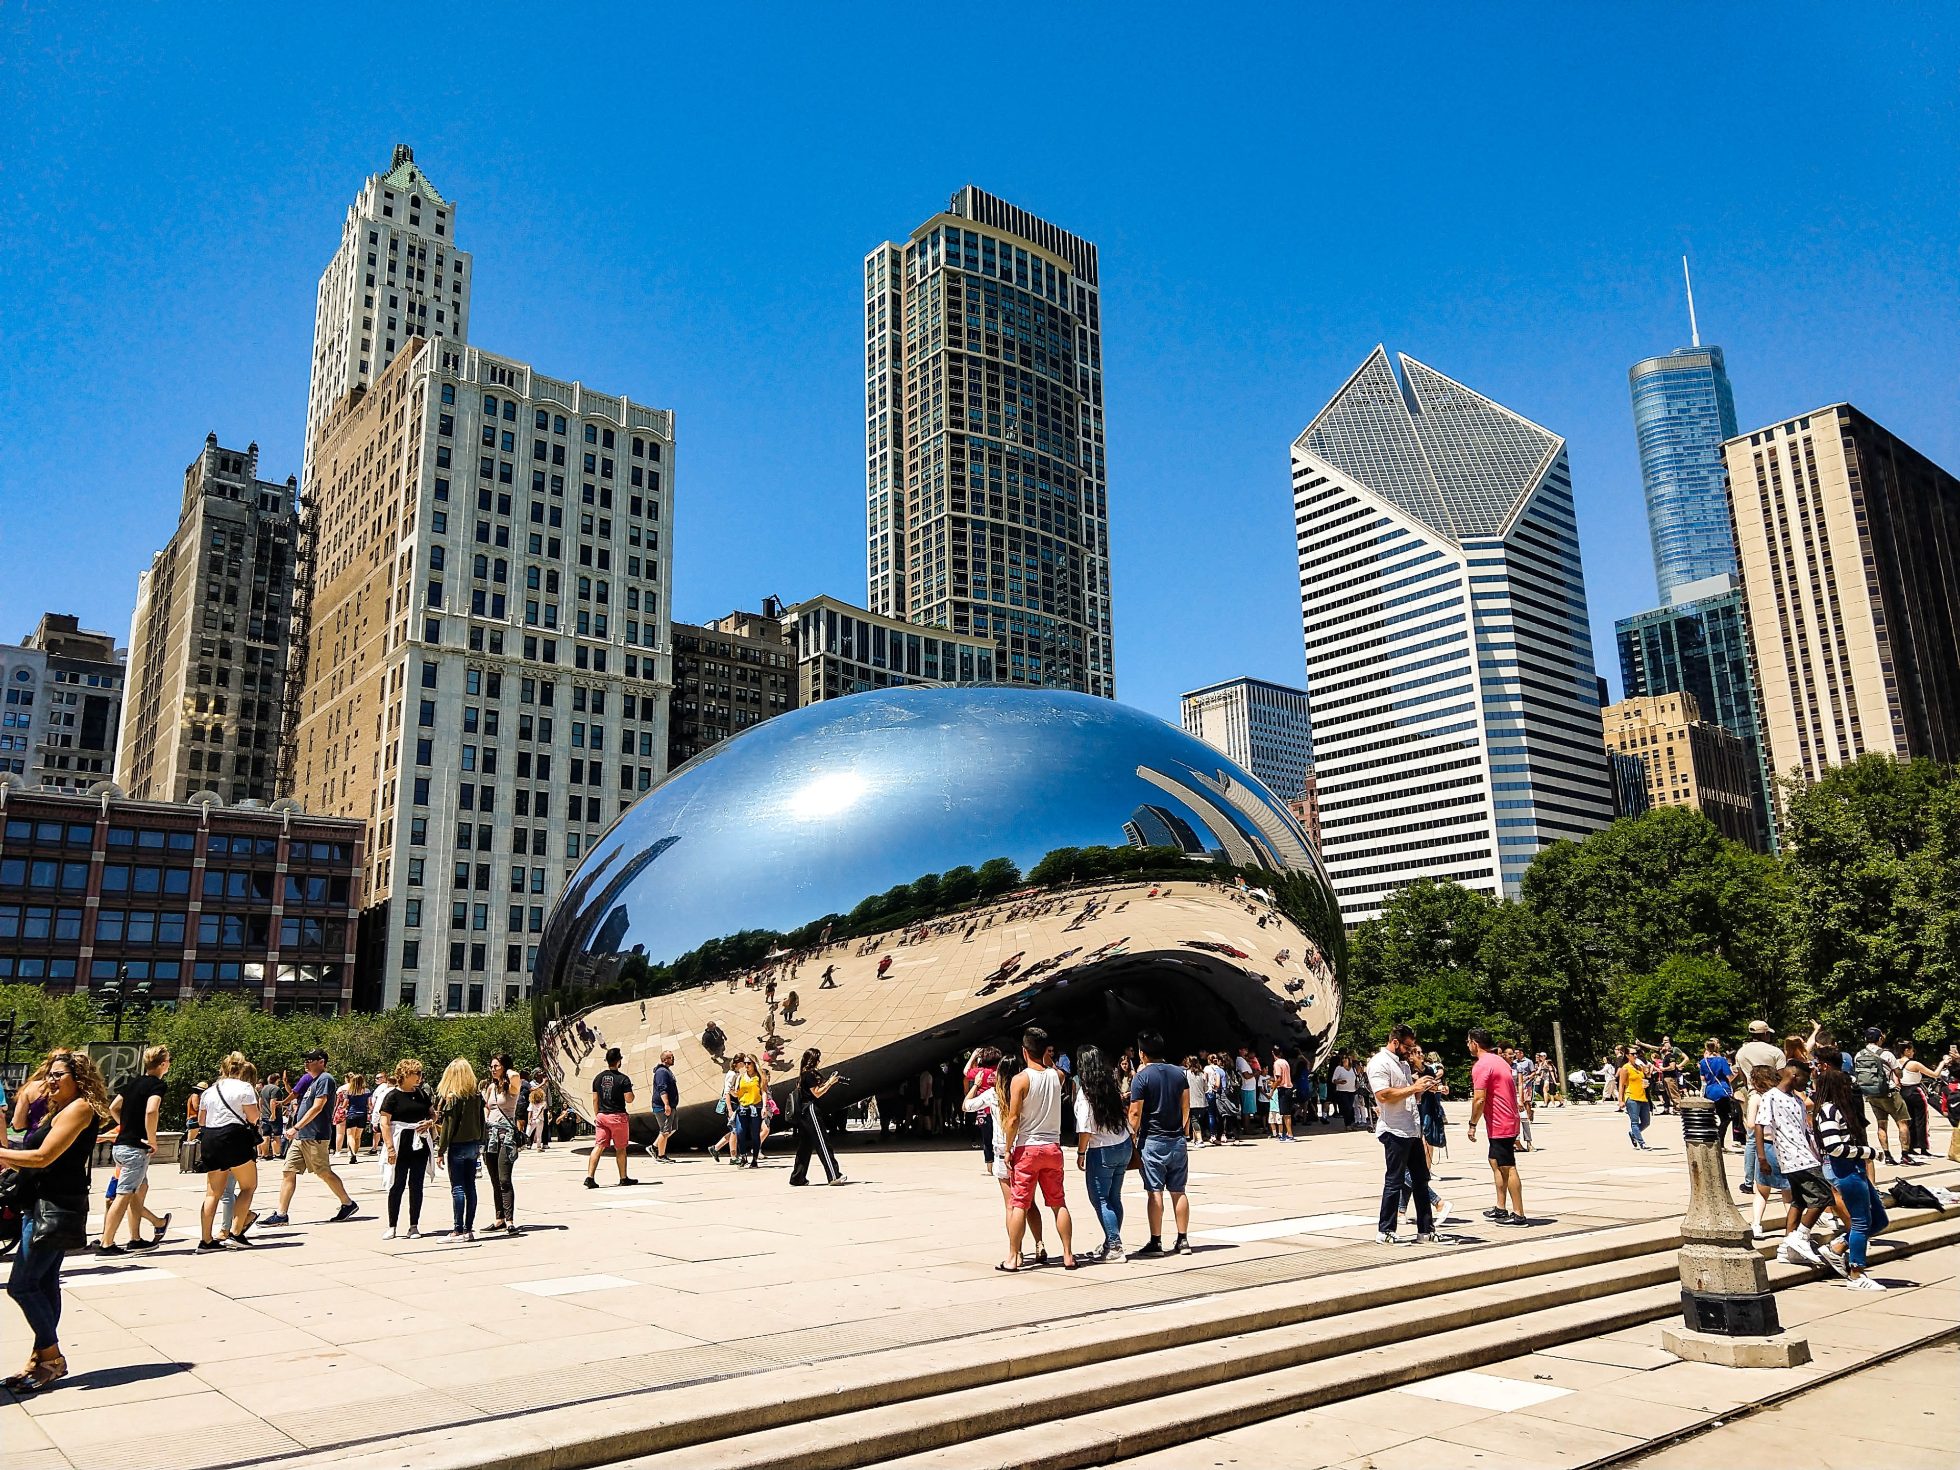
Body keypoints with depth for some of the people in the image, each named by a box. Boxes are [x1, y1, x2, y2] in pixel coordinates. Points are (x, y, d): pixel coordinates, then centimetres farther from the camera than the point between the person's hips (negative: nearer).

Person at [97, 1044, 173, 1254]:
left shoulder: (134, 1081, 13)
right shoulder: (157, 1084, -12)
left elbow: (113, 1108, 16)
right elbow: (151, 1111, -27)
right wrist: (152, 1141, -16)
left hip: (120, 1145, 8)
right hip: (137, 1148, -8)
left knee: (140, 1189, 18)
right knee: (124, 1196, -4)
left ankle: (143, 1233, 23)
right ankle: (106, 1244, -3)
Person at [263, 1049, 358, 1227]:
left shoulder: (325, 1079, -12)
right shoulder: (311, 1079, 18)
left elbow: (317, 1107, -19)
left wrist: (296, 1127, -18)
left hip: (315, 1137, -9)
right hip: (301, 1136, 9)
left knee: (324, 1173, -2)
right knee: (289, 1171, 3)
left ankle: (348, 1204, 9)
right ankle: (281, 1214, 4)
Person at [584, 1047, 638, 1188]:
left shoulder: (598, 1078, 5)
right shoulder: (623, 1079, -11)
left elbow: (595, 1100, 9)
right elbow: (629, 1099, -14)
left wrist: (596, 1116, 18)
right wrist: (631, 1092, 7)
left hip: (601, 1116, 4)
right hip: (617, 1116, -4)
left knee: (598, 1147, 1)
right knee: (620, 1149, 9)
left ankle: (589, 1177, -12)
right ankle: (623, 1178, 19)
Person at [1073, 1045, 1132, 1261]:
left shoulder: (1086, 1091, -13)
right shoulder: (1111, 1086, 6)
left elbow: (1085, 1128, -16)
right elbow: (1125, 1115, 7)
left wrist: (1081, 1152, -6)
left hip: (1101, 1150, -7)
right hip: (1123, 1146, 7)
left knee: (1100, 1200, 1)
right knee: (1113, 1198, 14)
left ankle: (1114, 1246, -4)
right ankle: (1111, 1243, 20)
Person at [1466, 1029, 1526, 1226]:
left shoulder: (1481, 1065, -16)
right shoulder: (1499, 1060, 14)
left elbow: (1479, 1099, -21)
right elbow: (1511, 1091, 20)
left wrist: (1473, 1124, -10)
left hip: (1499, 1126, -10)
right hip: (1508, 1121, 10)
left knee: (1508, 1169, -5)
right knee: (1496, 1163, 17)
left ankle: (1518, 1215, -2)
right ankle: (1501, 1209, 21)